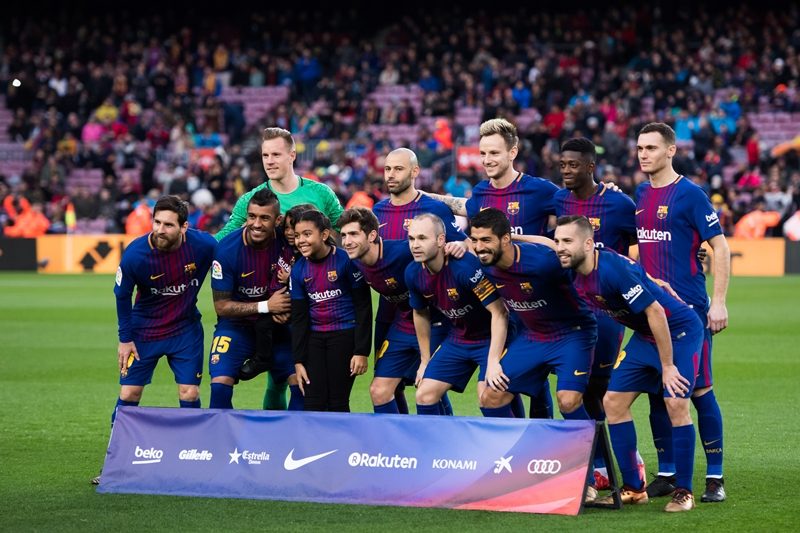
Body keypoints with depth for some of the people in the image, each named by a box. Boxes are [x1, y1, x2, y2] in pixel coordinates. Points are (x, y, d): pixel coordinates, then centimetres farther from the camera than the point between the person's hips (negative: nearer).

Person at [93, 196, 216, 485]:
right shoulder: (134, 254, -24)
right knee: (128, 394, 0)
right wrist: (125, 339, -4)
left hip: (186, 328, 1)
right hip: (144, 329, -1)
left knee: (189, 393, -4)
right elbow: (122, 295, -7)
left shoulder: (203, 245, -22)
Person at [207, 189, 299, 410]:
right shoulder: (227, 249, -22)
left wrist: (285, 312, -19)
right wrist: (265, 306, -23)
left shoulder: (288, 244, -15)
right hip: (237, 325, -2)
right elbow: (222, 306, -14)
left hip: (275, 326, 3)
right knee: (220, 385, -18)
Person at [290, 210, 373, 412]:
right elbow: (298, 319, 7)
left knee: (337, 403, -4)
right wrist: (299, 361, 4)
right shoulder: (298, 270, 2)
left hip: (345, 334, -4)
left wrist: (361, 351, -12)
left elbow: (363, 308, -9)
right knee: (313, 403, -2)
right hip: (314, 338, 4)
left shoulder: (346, 260, -12)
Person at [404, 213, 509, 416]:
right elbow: (421, 314, 11)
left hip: (490, 338, -7)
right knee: (425, 395, 0)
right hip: (458, 337, 7)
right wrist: (425, 361, 15)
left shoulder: (465, 266, -30)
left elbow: (499, 312, -28)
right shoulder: (413, 273, -9)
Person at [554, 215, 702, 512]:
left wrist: (667, 366, -24)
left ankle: (683, 492, -7)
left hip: (679, 331, -9)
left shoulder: (612, 269, -30)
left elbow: (654, 311, -28)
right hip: (644, 336, 9)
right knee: (613, 401, 2)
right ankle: (633, 489, 9)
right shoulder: (576, 277, -6)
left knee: (676, 403, -18)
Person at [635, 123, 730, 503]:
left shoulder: (689, 194, -8)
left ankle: (714, 478, 3)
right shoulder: (639, 196, 11)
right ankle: (666, 474, 16)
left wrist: (719, 302, -14)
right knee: (657, 390, 7)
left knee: (699, 389, -4)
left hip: (688, 308, -6)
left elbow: (720, 246, -9)